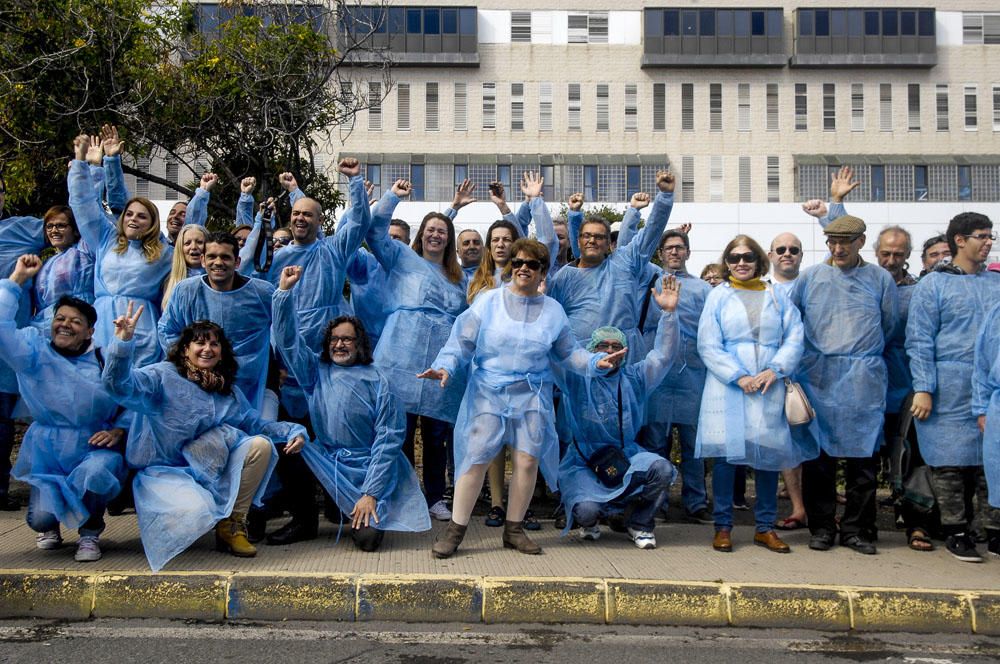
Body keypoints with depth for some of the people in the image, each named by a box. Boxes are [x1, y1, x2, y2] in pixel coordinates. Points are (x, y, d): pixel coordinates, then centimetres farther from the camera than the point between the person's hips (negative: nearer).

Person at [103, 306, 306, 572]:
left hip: (211, 474, 6)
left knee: (260, 444, -14)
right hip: (163, 471, -6)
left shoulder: (229, 391, 12)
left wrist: (294, 431, -3)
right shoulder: (163, 376, -7)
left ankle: (231, 524, -5)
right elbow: (121, 387, -23)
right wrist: (123, 343, -39)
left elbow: (255, 424, 13)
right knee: (197, 512, -37)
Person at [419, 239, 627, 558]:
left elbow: (568, 352, 14)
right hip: (488, 394, -2)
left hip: (532, 396, 2)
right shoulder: (488, 301, 1)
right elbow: (462, 342, -2)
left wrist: (595, 362, -2)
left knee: (528, 460, -1)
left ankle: (514, 529, 16)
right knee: (475, 458, -8)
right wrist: (445, 366, -18)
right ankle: (455, 529, 4)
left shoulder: (553, 310, 9)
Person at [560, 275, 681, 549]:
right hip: (584, 465, -2)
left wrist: (669, 313, -13)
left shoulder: (634, 378, 8)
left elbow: (663, 355, -1)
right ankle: (589, 522, 14)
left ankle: (639, 524, 0)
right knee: (586, 510, -28)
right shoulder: (578, 379, 1)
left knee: (662, 469, -27)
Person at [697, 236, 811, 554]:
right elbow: (708, 344, -2)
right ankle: (723, 527, 8)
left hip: (768, 385, 2)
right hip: (727, 385, -2)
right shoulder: (718, 295, 6)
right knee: (725, 452, -3)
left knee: (769, 452, 3)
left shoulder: (776, 296, 12)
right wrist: (738, 376, -12)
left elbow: (795, 337, 5)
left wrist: (775, 369, -10)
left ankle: (765, 527, 14)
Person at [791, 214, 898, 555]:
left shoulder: (880, 278, 9)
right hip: (818, 377, 0)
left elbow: (889, 324, 17)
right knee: (818, 454, 1)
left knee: (863, 454, 1)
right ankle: (821, 527, 11)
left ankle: (857, 529, 12)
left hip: (864, 378, 0)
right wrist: (812, 351, 9)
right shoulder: (809, 278, 8)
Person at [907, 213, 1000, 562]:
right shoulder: (933, 285, 1)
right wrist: (923, 389, -11)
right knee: (951, 460, 1)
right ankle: (957, 531, 11)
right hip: (951, 391, -4)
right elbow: (919, 341, -3)